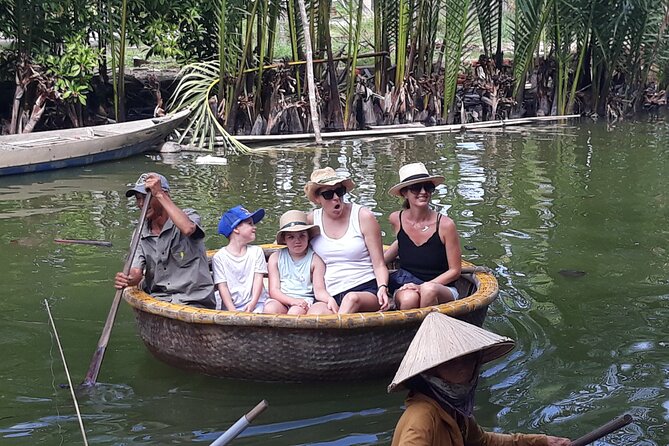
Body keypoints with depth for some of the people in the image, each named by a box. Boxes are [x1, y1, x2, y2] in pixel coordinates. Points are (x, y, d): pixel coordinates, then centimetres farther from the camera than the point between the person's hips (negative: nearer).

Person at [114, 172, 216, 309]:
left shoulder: (189, 216, 1)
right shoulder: (141, 236, 14)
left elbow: (187, 228, -25)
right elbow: (136, 272, 3)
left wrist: (159, 194, -20)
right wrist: (126, 280, -22)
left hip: (194, 301, -3)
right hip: (157, 301, 3)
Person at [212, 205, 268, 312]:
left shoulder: (256, 251, 11)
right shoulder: (219, 257, 4)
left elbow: (258, 278, 3)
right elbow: (222, 286, -1)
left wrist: (252, 303, -11)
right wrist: (232, 310, -13)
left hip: (255, 305, 1)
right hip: (231, 307, -1)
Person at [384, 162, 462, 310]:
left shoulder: (445, 225, -12)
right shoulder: (396, 219, -1)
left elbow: (454, 271, -5)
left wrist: (423, 287, -15)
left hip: (441, 288, -1)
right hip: (405, 287, 1)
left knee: (429, 290, -38)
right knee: (409, 299, -37)